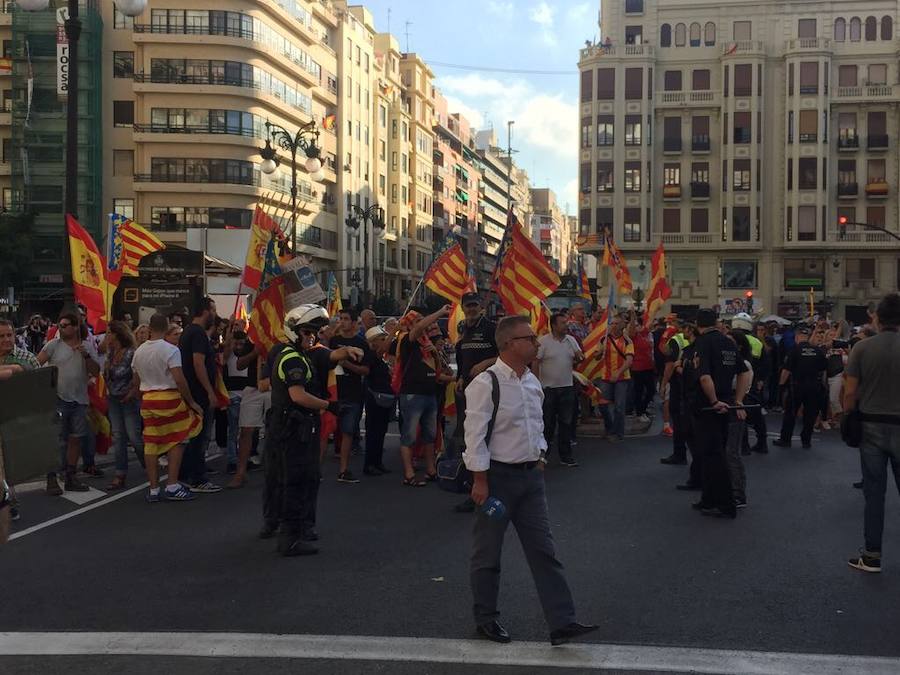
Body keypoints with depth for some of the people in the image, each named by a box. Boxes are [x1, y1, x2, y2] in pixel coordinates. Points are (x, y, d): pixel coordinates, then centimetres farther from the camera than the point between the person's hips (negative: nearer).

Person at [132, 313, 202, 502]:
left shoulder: (139, 351, 9)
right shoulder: (170, 350, -12)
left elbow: (136, 382, 15)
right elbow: (179, 380, -18)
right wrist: (191, 401, -10)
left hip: (147, 400, 6)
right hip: (169, 398, -6)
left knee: (151, 444, 7)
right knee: (177, 441, 5)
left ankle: (153, 490, 11)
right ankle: (172, 486, 1)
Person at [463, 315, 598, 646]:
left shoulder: (532, 382, 8)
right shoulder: (486, 384, -16)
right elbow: (475, 435, -17)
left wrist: (539, 455, 12)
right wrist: (481, 481, -17)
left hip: (531, 474, 7)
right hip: (498, 475, -7)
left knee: (543, 549, 4)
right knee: (488, 551, 8)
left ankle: (562, 622, 6)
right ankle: (486, 619, 24)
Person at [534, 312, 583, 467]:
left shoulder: (571, 340, 7)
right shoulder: (543, 341, -8)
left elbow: (579, 358, 14)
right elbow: (535, 363, -8)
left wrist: (579, 357, -10)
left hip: (567, 387, 4)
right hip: (548, 388, -4)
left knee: (566, 422, 6)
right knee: (547, 423, 4)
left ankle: (565, 455, 13)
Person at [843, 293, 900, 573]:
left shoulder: (862, 348, -6)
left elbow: (850, 393, -5)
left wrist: (848, 418, 11)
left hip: (872, 426, 0)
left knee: (874, 491, 7)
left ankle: (872, 555, 12)